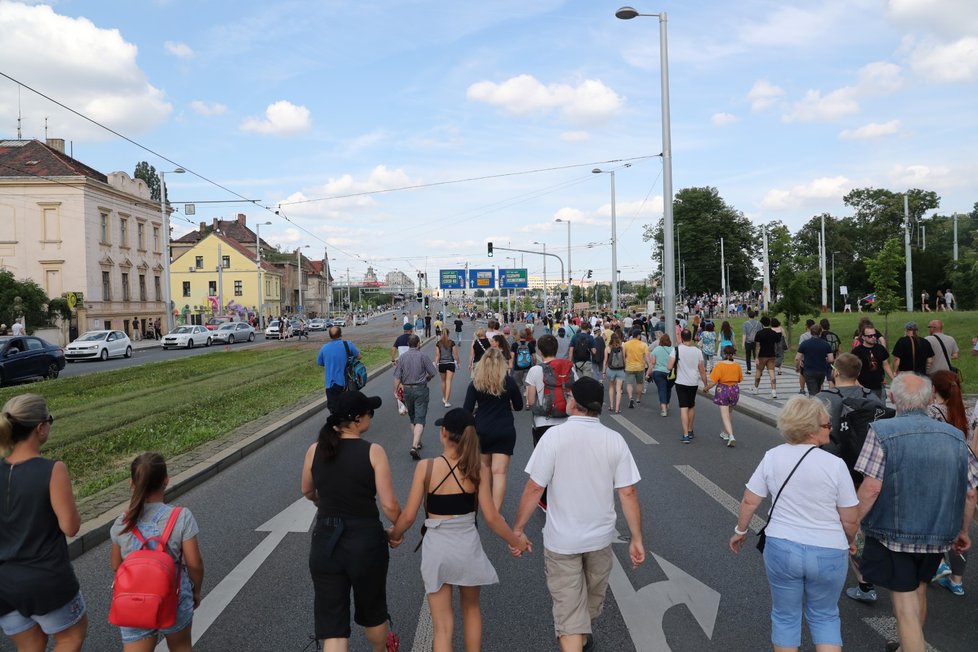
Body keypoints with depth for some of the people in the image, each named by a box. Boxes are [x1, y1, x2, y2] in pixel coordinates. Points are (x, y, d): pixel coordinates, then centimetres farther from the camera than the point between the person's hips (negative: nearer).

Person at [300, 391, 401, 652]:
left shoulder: (316, 449, -2)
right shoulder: (373, 451, -13)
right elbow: (389, 505, -15)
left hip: (325, 543, 2)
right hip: (366, 542, -2)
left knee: (331, 625, 9)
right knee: (372, 611, 24)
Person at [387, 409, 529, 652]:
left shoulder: (426, 467, -12)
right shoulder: (479, 469, -10)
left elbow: (409, 516, -9)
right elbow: (491, 517, -10)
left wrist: (394, 535, 12)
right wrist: (516, 542, 5)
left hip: (436, 547, -1)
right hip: (468, 545, 1)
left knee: (442, 625, 9)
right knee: (471, 608, 28)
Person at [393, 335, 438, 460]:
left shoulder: (402, 357, 0)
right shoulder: (423, 356, -8)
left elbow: (397, 377, -3)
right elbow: (432, 373, -4)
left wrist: (396, 391, 5)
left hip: (407, 389, 4)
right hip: (420, 389, -4)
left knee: (412, 418, 20)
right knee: (420, 419, -6)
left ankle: (416, 443, 31)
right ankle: (414, 446, -21)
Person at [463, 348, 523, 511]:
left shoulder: (475, 383, -5)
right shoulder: (509, 382, -5)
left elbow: (468, 410, -6)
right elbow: (518, 406, 6)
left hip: (482, 432, 2)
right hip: (505, 432, -2)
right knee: (499, 472, -5)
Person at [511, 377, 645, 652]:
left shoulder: (554, 435, -17)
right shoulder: (614, 440, -9)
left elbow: (534, 488, -16)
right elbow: (628, 492, -9)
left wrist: (517, 528, -5)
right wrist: (636, 539, 0)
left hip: (561, 539, -3)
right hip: (600, 537, 4)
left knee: (568, 608, 7)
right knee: (593, 596, 27)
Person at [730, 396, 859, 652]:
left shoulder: (772, 457, -6)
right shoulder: (835, 465, -14)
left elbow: (749, 501, -1)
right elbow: (850, 520, -7)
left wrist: (740, 531, 15)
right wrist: (849, 543, 14)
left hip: (781, 548, 2)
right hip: (828, 553, -1)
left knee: (785, 616, 19)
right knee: (824, 616, 21)